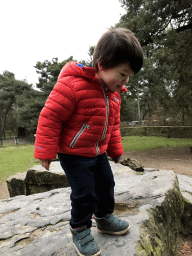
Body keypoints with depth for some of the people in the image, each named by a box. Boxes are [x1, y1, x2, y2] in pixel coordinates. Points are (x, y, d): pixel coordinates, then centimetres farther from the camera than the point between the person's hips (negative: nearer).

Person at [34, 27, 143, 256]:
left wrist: (115, 149, 18)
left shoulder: (113, 92, 2)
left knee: (106, 185, 18)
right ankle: (79, 230, 26)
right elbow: (50, 116, -21)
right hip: (74, 153, -7)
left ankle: (105, 218, 43)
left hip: (98, 151, 8)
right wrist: (46, 150, -17)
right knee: (85, 193, -1)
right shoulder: (73, 85, -25)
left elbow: (113, 124, 13)